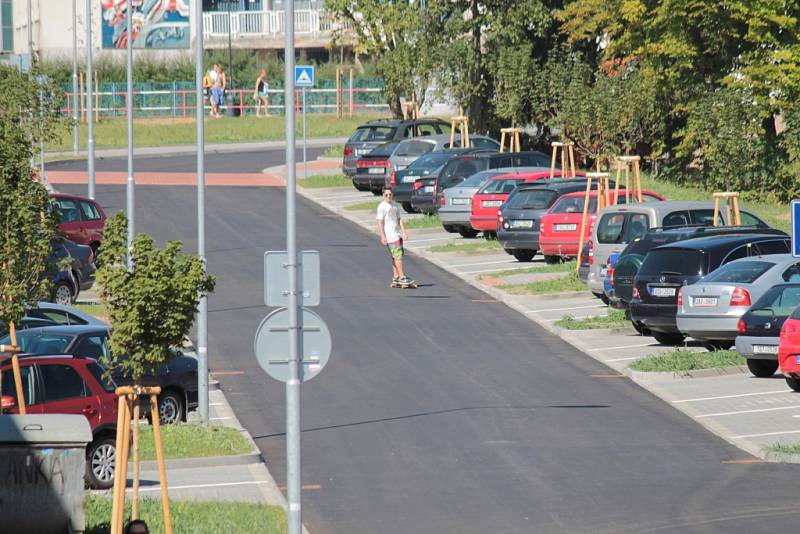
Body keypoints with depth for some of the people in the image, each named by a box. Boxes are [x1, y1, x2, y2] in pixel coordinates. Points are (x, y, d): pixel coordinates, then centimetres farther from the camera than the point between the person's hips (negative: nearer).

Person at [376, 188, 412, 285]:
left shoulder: (394, 205, 14)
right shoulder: (382, 207, -8)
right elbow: (380, 222, -11)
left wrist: (404, 232, 9)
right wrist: (383, 237, -16)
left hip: (397, 234, 7)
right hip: (390, 235, -7)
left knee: (395, 256, 9)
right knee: (398, 256, -11)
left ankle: (395, 277, 13)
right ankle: (401, 277, -12)